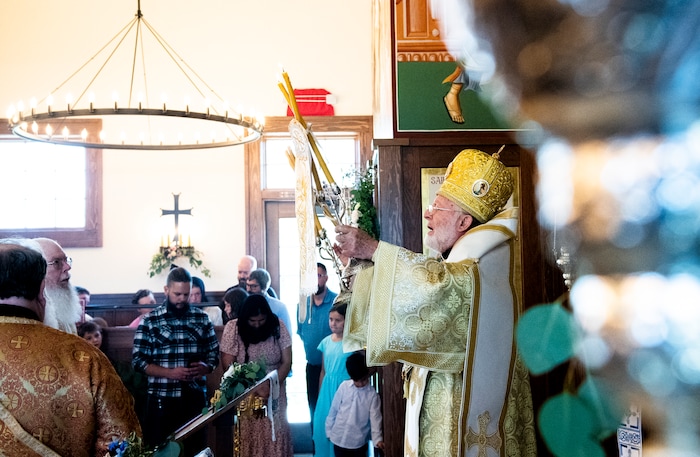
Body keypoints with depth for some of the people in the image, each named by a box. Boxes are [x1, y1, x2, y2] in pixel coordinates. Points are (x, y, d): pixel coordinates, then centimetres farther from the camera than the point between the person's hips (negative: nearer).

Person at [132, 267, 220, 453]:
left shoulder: (202, 318, 6)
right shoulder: (149, 321, -2)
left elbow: (214, 353, 9)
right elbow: (139, 360, -5)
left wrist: (206, 367, -13)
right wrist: (170, 373, -17)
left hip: (195, 398, 2)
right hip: (162, 400, -2)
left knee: (195, 449, 9)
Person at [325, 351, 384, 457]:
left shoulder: (372, 394, -9)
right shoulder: (344, 387, -5)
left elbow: (375, 418, -12)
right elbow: (333, 410, 3)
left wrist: (378, 439, -25)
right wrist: (329, 430, 7)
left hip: (359, 441, -1)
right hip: (339, 438, 2)